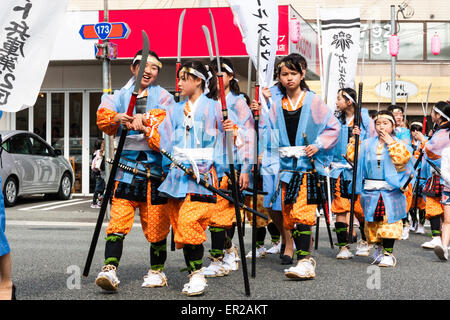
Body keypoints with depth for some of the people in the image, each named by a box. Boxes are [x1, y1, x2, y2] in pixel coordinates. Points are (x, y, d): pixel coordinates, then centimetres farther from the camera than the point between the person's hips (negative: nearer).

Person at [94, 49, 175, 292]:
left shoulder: (163, 96, 12)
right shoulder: (119, 96, 15)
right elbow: (103, 118, -3)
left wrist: (145, 118, -26)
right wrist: (118, 118, -25)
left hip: (156, 166, -1)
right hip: (126, 165, 1)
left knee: (156, 223, 3)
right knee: (118, 219, -10)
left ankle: (157, 271, 18)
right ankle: (110, 269, -13)